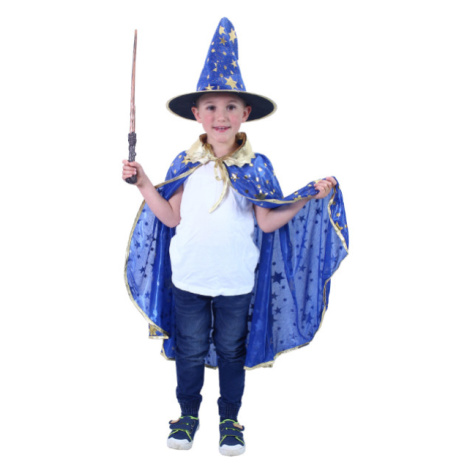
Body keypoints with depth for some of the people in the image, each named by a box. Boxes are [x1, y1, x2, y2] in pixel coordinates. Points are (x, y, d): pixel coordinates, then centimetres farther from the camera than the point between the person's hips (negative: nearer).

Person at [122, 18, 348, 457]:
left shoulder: (256, 166, -4)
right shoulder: (186, 163, 0)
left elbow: (267, 222, -7)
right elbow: (171, 217, 1)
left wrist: (308, 198, -14)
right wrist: (143, 183, -5)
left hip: (236, 280, -1)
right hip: (189, 277, 1)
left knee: (231, 351, 13)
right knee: (190, 350, 14)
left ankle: (229, 420, 31)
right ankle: (188, 414, 34)